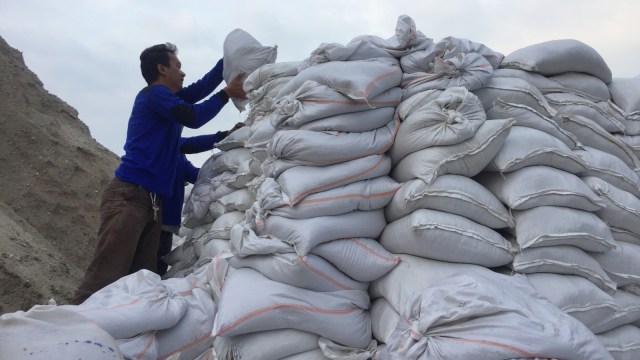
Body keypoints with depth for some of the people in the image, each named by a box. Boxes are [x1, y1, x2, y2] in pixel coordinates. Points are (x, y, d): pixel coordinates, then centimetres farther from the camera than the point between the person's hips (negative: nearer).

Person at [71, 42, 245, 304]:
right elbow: (193, 117, -10)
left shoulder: (166, 98, 22)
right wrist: (226, 93, 0)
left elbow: (201, 88, 29)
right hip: (129, 196, -9)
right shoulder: (153, 94, -3)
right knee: (104, 278, -13)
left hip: (152, 200, 9)